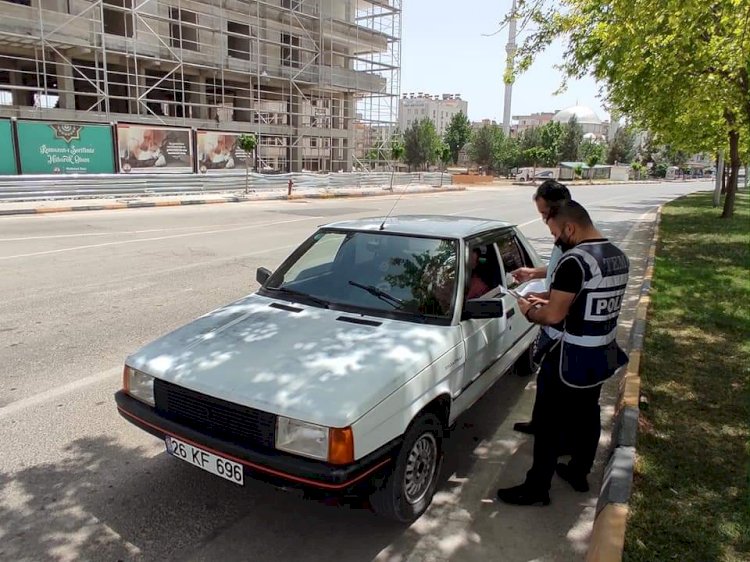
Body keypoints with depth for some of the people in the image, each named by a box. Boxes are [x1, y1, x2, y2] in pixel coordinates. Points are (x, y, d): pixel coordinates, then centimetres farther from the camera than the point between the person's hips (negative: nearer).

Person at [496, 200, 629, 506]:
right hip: (602, 355, 9)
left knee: (549, 423, 4)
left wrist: (529, 311, -4)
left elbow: (553, 316, -23)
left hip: (571, 360, -9)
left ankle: (536, 488, 15)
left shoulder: (575, 260, -25)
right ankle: (579, 473, 39)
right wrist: (551, 297, 11)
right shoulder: (618, 256, 5)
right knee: (587, 415, 22)